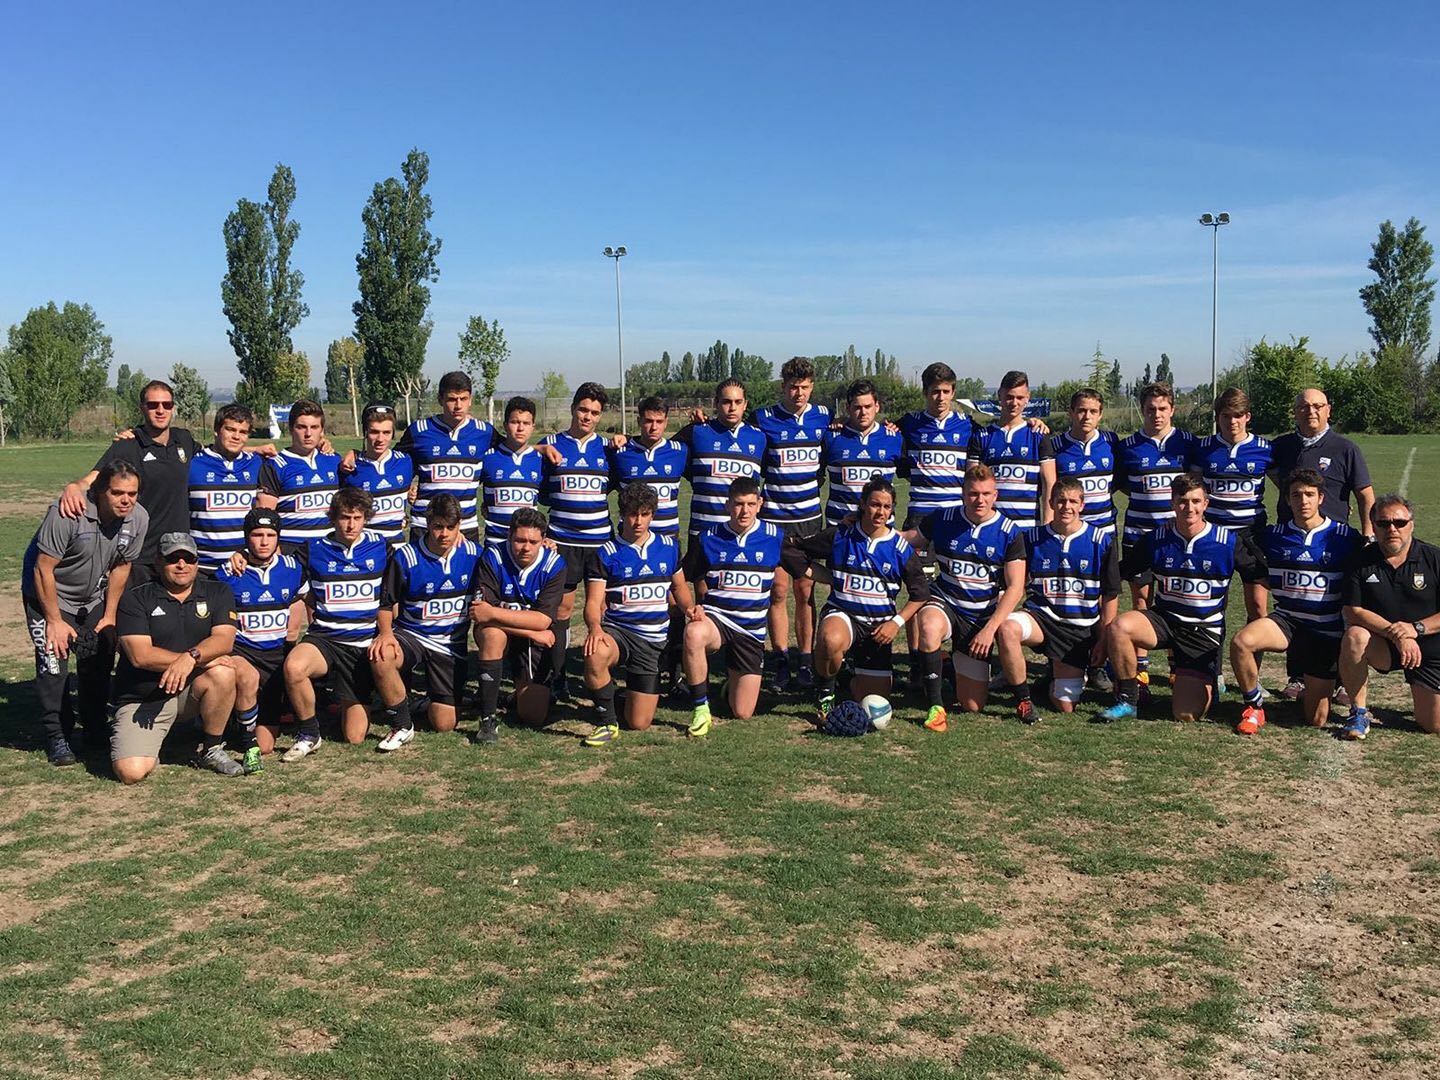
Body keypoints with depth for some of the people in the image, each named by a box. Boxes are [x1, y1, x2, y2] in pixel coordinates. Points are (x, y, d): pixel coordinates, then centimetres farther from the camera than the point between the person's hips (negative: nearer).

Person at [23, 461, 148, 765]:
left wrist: (110, 616, 1)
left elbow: (121, 567, -1)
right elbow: (43, 569, -25)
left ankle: (95, 729, 21)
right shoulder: (67, 513, -33)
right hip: (48, 595, -5)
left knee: (99, 665, 4)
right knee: (54, 662, -12)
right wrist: (55, 621, -20)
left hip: (93, 598, 5)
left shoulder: (138, 518, -16)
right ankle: (57, 735, 1)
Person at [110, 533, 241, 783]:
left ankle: (209, 750, -8)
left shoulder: (217, 593, 5)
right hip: (142, 699, -2)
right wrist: (204, 658, -19)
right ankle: (147, 744, 14)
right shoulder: (135, 599, -3)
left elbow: (224, 639, -11)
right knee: (131, 772, -24)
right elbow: (140, 655, -15)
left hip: (192, 691, 2)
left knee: (223, 674, -31)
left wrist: (191, 657, -32)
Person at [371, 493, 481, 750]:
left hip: (452, 644, 1)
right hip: (411, 636, -1)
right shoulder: (405, 557, -9)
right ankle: (402, 726, -14)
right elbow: (386, 603, -1)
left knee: (444, 724, -5)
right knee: (380, 658, -38)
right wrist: (386, 633, -18)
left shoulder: (473, 553, -3)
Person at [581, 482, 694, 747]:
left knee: (639, 724, -3)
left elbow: (679, 586, 23)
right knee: (595, 654, -42)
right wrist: (595, 627, -31)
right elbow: (593, 602, -9)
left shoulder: (669, 547, 8)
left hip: (653, 640, 2)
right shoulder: (606, 554, -3)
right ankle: (606, 722, -18)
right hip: (617, 630, -2)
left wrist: (689, 607, 0)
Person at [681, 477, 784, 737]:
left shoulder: (775, 537, -1)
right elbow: (684, 582, 5)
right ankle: (700, 708, -23)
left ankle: (734, 683, 37)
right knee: (694, 633, -41)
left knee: (742, 714, 0)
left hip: (752, 628, 1)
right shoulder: (708, 539, -2)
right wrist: (693, 608, -14)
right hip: (715, 617, -1)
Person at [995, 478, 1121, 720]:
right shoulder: (1033, 539, 2)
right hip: (1041, 616, 0)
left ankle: (1060, 672, 31)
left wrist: (1103, 639, -2)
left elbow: (1111, 596, 4)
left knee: (1065, 706, -6)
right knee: (1006, 628, -36)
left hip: (1080, 628, 0)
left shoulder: (1103, 541, 0)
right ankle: (1023, 700, -18)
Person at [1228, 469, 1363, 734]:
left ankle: (1312, 693, 38)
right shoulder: (1271, 536, 1)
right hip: (1286, 620, 1)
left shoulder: (1346, 538, -3)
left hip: (1326, 631, -1)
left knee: (1316, 721, 0)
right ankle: (1254, 707, -10)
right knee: (1241, 642, -33)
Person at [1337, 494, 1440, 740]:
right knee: (1354, 637, -34)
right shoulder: (1362, 561, -7)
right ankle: (1359, 712, -16)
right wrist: (1396, 634, -24)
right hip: (1383, 646, 0)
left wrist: (1417, 628, -24)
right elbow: (1353, 612, -13)